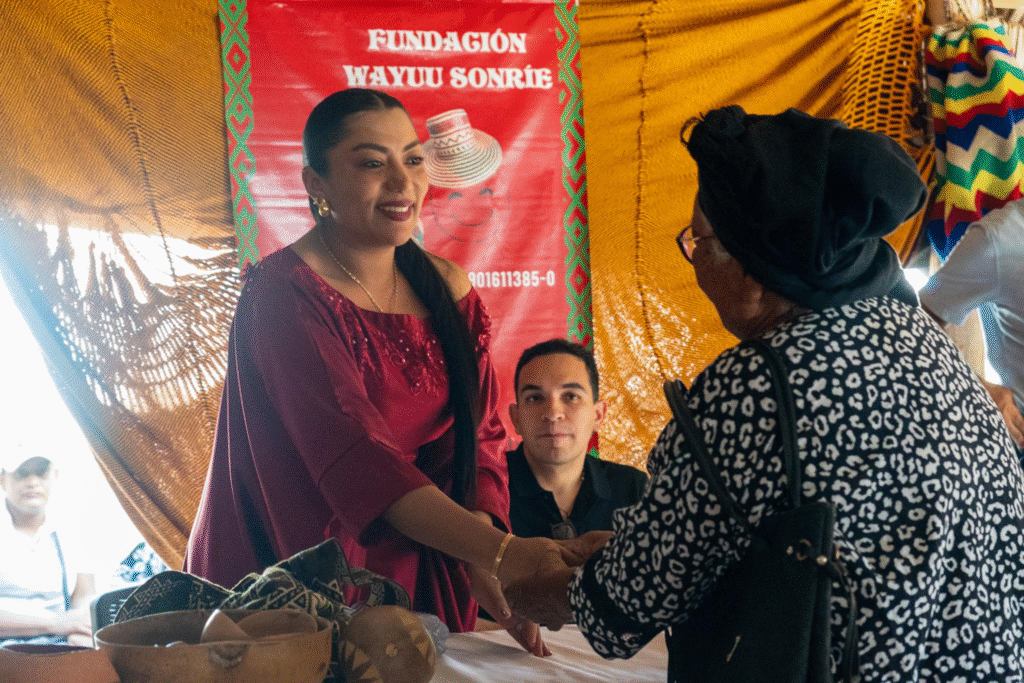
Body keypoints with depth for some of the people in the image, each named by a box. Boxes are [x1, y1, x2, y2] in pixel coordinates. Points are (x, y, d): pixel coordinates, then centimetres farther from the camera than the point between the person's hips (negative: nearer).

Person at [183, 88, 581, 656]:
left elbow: (480, 435, -2)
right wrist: (497, 550, -37)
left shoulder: (447, 290, 1)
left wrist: (479, 564, -19)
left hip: (423, 582, 5)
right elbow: (355, 456, -28)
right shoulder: (284, 294, -18)